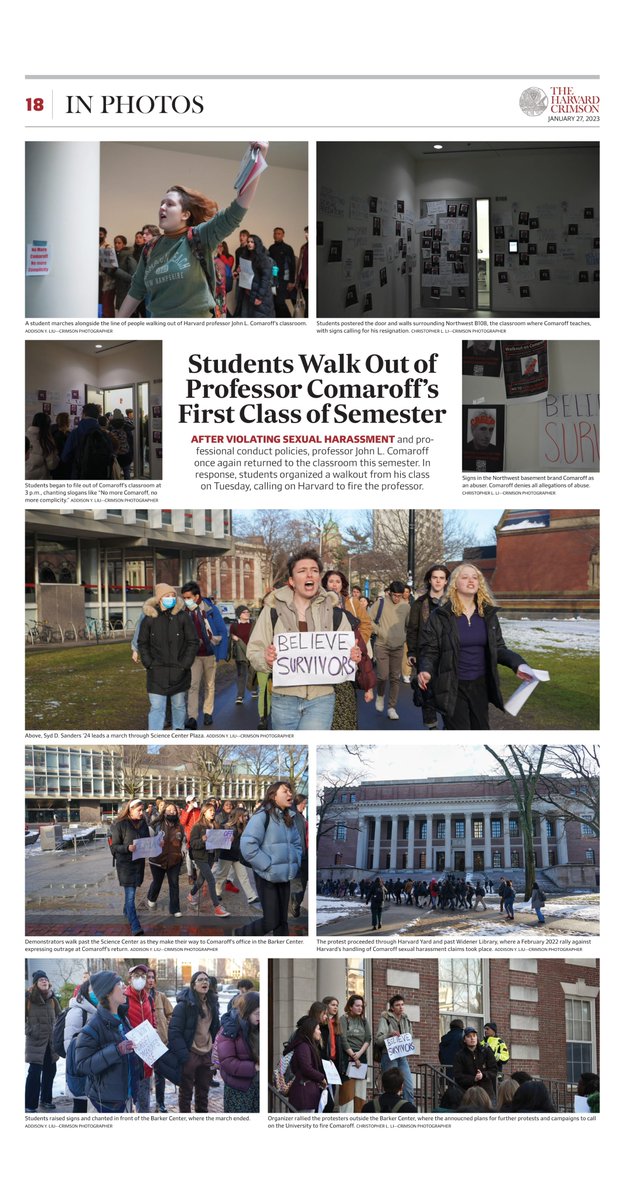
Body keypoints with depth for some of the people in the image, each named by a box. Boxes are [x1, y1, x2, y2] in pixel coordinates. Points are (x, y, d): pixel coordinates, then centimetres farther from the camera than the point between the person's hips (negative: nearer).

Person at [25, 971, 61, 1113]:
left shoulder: (52, 998, 8)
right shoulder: (28, 997, -7)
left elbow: (59, 1015, 17)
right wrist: (29, 1030, -10)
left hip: (51, 1040, 5)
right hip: (36, 1040, -5)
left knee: (50, 1070, 11)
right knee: (35, 1072, -9)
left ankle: (46, 1100, 25)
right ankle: (30, 1105, -2)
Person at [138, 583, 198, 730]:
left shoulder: (182, 617, -3)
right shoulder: (149, 618, -2)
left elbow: (192, 642, 2)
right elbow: (143, 644, 8)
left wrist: (185, 663, -6)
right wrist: (148, 663, -3)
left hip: (179, 672, 1)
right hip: (157, 673, -1)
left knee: (179, 705, 15)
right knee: (156, 707, -5)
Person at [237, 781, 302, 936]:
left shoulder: (289, 819, 11)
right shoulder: (262, 816, -13)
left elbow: (297, 844, 23)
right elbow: (247, 846, -21)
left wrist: (295, 864, 5)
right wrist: (269, 866, -19)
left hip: (285, 877, 7)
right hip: (267, 878, -7)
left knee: (282, 920, 10)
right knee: (271, 921, -4)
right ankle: (241, 935, 20)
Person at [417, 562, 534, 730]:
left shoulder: (488, 613, 4)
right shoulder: (441, 615, -8)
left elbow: (498, 648, 7)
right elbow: (429, 650, -7)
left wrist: (517, 663, -11)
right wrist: (426, 670, -28)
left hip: (480, 685, 5)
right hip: (452, 687, -5)